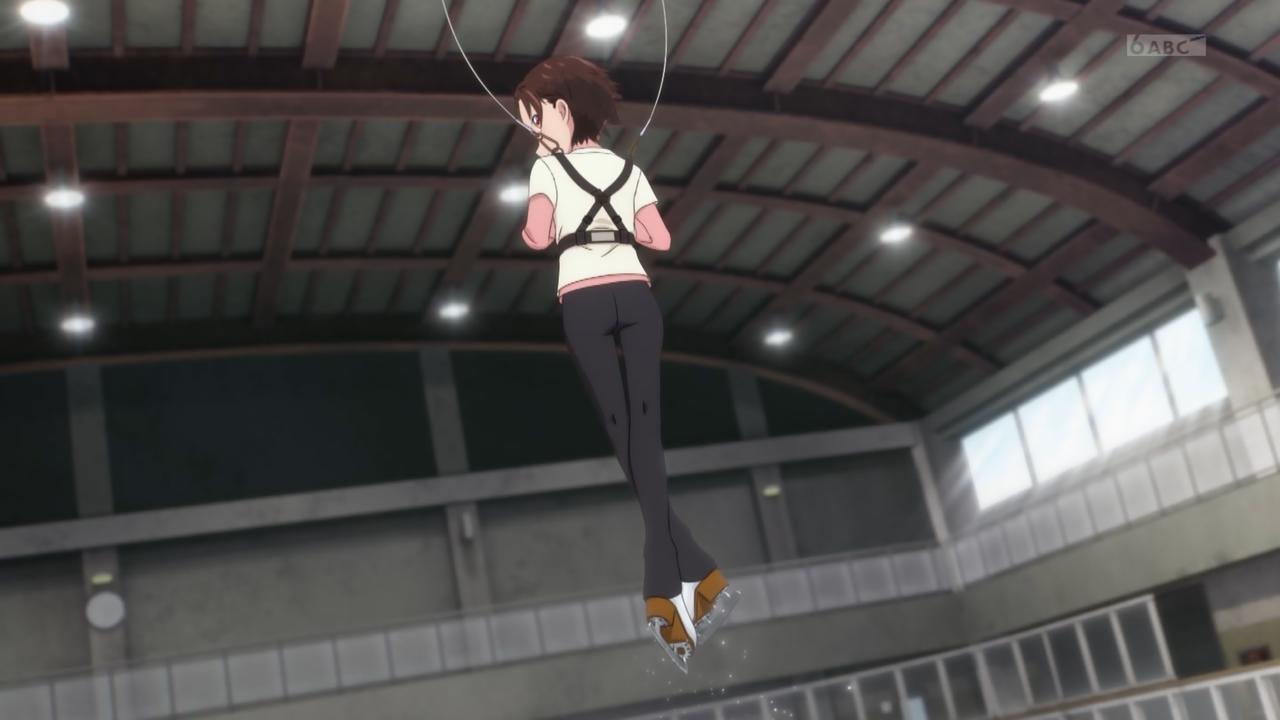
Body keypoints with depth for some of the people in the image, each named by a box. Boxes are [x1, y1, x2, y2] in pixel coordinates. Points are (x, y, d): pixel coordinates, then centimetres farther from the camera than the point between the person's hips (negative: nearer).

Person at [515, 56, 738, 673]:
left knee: (623, 434, -2)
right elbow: (660, 239, 11)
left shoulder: (549, 167, 7)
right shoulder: (627, 168, 19)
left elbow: (539, 236, -7)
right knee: (646, 431, -4)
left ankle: (691, 577, -9)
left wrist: (523, 231, 15)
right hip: (636, 296, 3)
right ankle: (669, 586, -15)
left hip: (583, 302, -3)